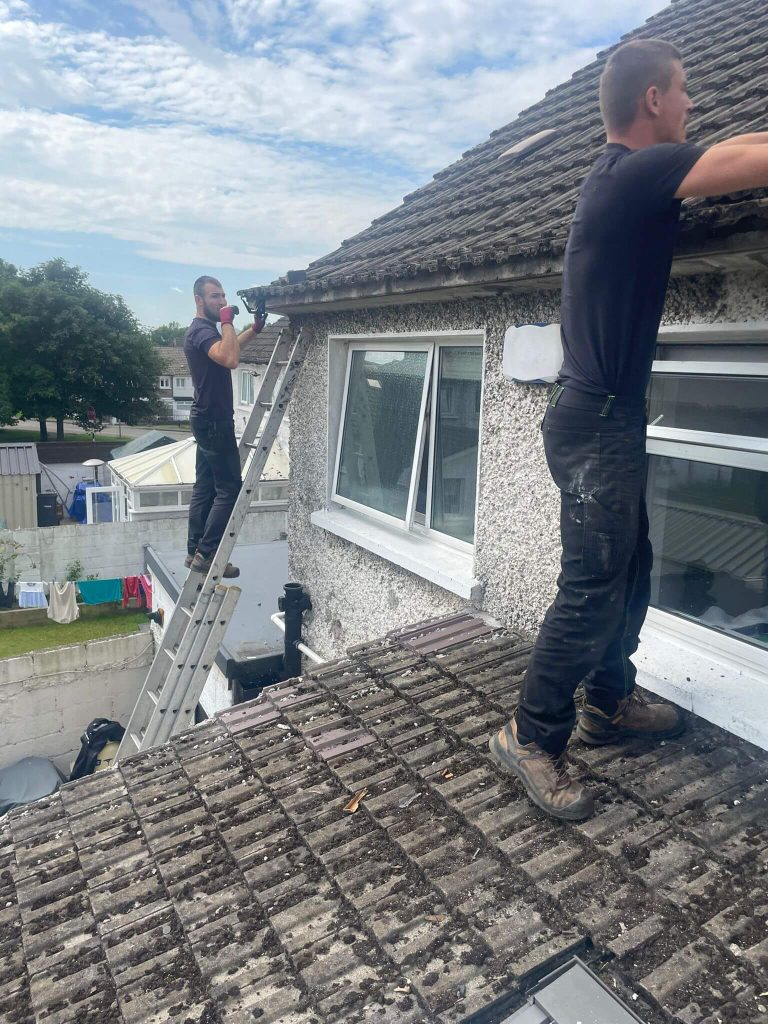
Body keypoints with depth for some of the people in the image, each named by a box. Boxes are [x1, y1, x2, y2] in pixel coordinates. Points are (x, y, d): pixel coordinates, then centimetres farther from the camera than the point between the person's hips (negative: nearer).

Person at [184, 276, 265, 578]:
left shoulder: (205, 329, 15)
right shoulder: (202, 330, -18)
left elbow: (229, 348, 36)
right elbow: (230, 359, -37)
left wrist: (254, 329, 22)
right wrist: (227, 321, -26)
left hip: (208, 419, 11)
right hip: (214, 420, -11)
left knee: (205, 487, 12)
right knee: (229, 488, -7)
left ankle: (195, 551, 18)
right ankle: (206, 555, -3)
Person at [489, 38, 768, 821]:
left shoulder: (626, 173, 17)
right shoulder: (640, 170, -13)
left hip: (606, 415, 10)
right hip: (595, 422, -10)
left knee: (630, 568, 16)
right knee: (593, 587, -6)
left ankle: (608, 703, 31)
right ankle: (531, 736, 7)